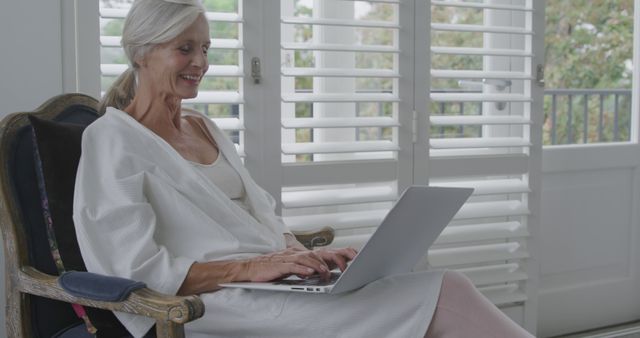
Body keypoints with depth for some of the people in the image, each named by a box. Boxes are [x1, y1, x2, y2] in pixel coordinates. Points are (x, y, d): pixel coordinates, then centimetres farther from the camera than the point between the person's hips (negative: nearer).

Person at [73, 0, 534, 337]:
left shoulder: (203, 128, 19)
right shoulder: (113, 140, -4)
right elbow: (138, 269, -13)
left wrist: (306, 254, -3)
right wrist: (251, 266, -21)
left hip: (270, 284, 7)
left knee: (442, 290, -17)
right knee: (440, 296, -20)